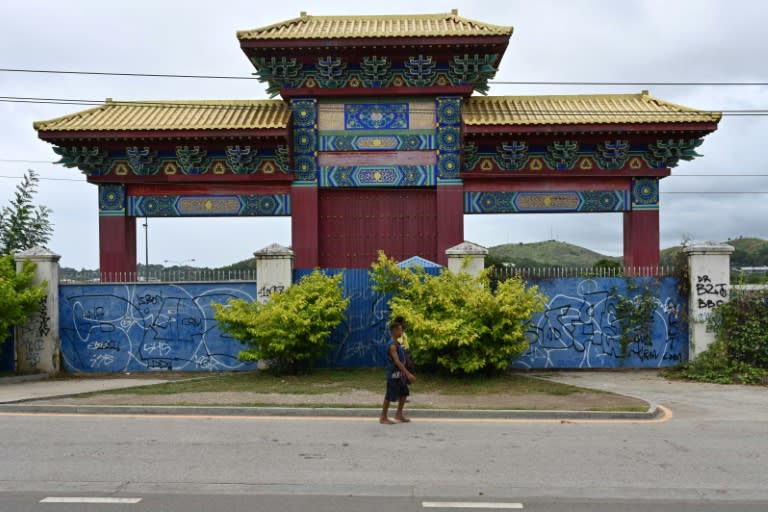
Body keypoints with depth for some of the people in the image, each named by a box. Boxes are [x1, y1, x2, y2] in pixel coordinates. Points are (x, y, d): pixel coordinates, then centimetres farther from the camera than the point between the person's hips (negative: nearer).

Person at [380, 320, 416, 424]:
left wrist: (403, 372, 16)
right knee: (390, 396, -1)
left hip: (399, 374, 9)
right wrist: (408, 374, -31)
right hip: (393, 374, -9)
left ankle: (399, 414, 28)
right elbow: (397, 361, -28)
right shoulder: (392, 345, -20)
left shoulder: (397, 343, 11)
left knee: (404, 393, 15)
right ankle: (383, 418, 10)